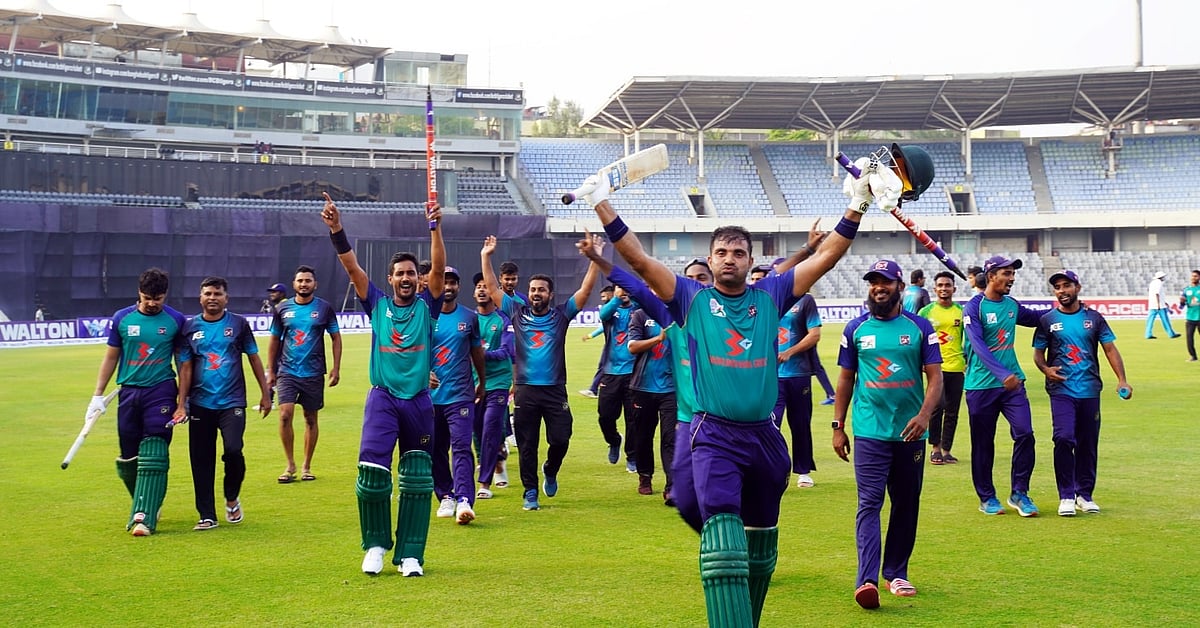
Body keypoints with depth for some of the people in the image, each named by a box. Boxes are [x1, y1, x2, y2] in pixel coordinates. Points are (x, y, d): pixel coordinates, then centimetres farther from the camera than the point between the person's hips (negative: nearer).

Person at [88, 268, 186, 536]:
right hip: (129, 392, 3)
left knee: (153, 456, -11)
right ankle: (146, 505, 28)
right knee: (128, 457, 7)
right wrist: (98, 395, 10)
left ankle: (144, 517, -13)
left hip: (161, 391, -3)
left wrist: (184, 398, 5)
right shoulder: (122, 318, 4)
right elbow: (111, 357, 12)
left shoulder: (175, 320, -1)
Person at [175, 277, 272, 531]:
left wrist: (265, 393, 9)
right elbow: (185, 367, 5)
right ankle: (207, 516, 14)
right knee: (201, 460, 2)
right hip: (200, 403, 2)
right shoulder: (190, 327, 5)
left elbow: (254, 358, 10)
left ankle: (232, 499, 9)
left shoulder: (239, 324, 3)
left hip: (232, 402, -2)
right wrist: (182, 404, 0)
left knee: (233, 450, -18)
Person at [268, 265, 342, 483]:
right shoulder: (282, 308, 3)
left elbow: (336, 338, 6)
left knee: (311, 419, 7)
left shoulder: (324, 308, 0)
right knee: (285, 415, -14)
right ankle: (290, 465, 0)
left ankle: (306, 467, 19)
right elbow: (275, 340, 11)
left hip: (314, 373, 0)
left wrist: (336, 368, -3)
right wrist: (270, 371, 9)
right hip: (287, 371, 0)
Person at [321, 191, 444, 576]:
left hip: (419, 401, 1)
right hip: (382, 398, -1)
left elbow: (439, 269, -8)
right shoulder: (377, 304, 7)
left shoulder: (427, 306, 7)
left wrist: (435, 228, -21)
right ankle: (376, 544, 7)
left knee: (417, 480, 4)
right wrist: (336, 230, -17)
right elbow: (352, 267, -3)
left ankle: (410, 555, 11)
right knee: (372, 472, -13)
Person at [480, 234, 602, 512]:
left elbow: (585, 290, -2)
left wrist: (594, 260, -10)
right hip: (525, 391, 0)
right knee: (527, 445, 3)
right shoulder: (517, 312, 7)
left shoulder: (561, 314, 5)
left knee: (560, 439, -3)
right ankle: (530, 493, 11)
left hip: (555, 390, 0)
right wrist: (485, 257, 1)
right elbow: (492, 288, 7)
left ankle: (550, 472, 28)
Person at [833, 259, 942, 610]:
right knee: (869, 504, -11)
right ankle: (867, 580, -20)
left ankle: (896, 573, 24)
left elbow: (935, 377, -1)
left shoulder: (920, 327, 3)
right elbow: (846, 379, 10)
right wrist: (838, 426, 6)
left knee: (906, 505, 10)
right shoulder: (856, 329, 5)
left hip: (910, 433, 2)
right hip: (869, 432, -1)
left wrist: (924, 415, -18)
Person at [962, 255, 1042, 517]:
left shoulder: (1012, 305, 10)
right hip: (981, 385, -5)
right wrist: (1002, 373, -34)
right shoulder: (974, 307, -10)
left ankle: (1019, 493, 5)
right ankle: (987, 498, 17)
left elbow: (1034, 318, 31)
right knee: (983, 443, 4)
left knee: (1025, 434, -7)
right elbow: (978, 345, -22)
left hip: (1012, 382, 5)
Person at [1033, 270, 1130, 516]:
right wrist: (1046, 369, -14)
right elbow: (1038, 353, 9)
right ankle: (1066, 496, -9)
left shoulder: (1094, 318, 8)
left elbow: (1110, 349, 6)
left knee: (1088, 444, 6)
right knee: (1064, 438, -17)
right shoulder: (1047, 320, 5)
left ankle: (1085, 494, 20)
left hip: (1090, 390, 2)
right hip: (1061, 389, -2)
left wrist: (1122, 380, -5)